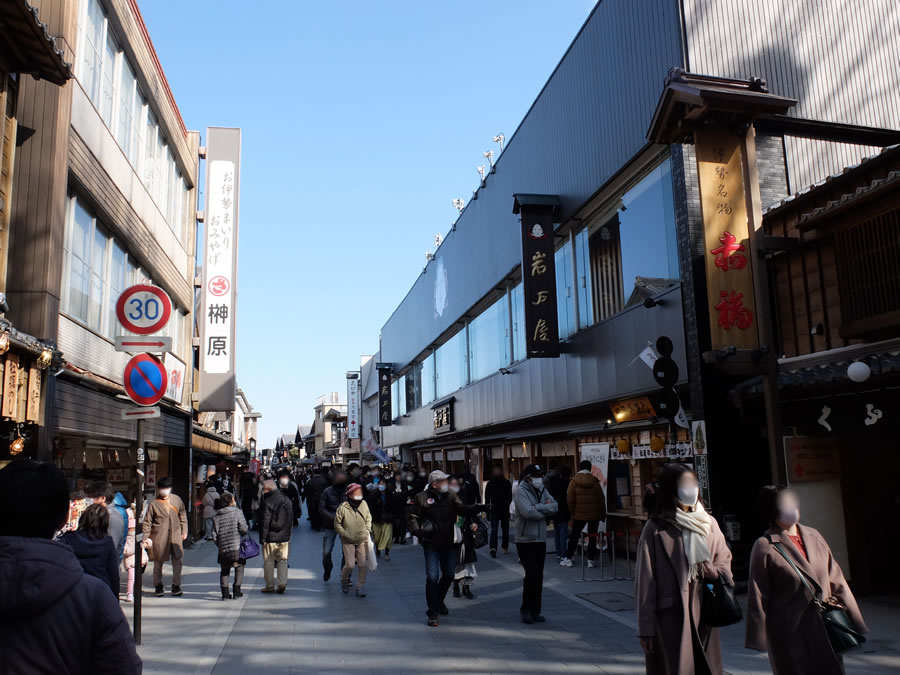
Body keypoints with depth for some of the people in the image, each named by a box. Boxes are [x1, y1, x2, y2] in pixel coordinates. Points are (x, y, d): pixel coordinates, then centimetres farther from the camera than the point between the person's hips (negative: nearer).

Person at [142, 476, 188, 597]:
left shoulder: (177, 499, 4)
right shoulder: (154, 503, -6)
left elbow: (182, 515, 15)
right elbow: (147, 521, -2)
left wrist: (184, 530, 12)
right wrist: (146, 537, -6)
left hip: (175, 535, 2)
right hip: (159, 537, -2)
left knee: (177, 560, 2)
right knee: (158, 562, 9)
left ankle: (176, 586, 12)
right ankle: (158, 586, 25)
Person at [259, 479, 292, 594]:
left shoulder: (268, 502, -15)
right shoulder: (288, 501, 7)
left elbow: (264, 522, -15)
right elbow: (290, 519, 13)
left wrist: (262, 538, -9)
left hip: (271, 538, -6)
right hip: (285, 537, 6)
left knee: (269, 562, 6)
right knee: (283, 561, 12)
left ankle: (270, 585, 12)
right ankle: (282, 583, 6)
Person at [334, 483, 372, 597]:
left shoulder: (364, 504, -6)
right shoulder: (342, 508, -18)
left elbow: (368, 518, 13)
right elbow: (337, 524, -7)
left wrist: (368, 529, 4)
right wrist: (347, 535, -12)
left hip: (362, 540, 3)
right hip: (348, 542, -3)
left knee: (363, 565, 0)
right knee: (350, 565, -7)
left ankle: (360, 587, 15)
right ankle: (344, 581, 25)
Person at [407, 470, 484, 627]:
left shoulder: (450, 497, 4)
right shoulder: (421, 498, -8)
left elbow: (463, 510, -8)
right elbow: (412, 518, -4)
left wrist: (481, 507, -22)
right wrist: (418, 532, -18)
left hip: (448, 543, 5)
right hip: (431, 544, -5)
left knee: (449, 575, 13)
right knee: (432, 576, -9)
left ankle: (439, 601, 39)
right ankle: (432, 612, 2)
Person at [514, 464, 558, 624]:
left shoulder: (542, 490, 10)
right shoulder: (521, 491, -11)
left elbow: (555, 506, -2)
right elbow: (527, 512, -24)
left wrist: (537, 507, -16)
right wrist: (545, 510, -10)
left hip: (541, 539, 6)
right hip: (525, 540, -6)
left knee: (539, 576, 9)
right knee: (532, 573, -12)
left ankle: (535, 610, 20)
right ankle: (526, 609, 5)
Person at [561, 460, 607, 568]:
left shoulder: (574, 481, -4)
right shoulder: (595, 481, 0)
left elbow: (570, 499, -5)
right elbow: (601, 499, 1)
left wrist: (572, 512, 6)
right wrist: (603, 513, 8)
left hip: (579, 514, -1)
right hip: (594, 514, 1)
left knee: (574, 536, 7)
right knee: (592, 536, 9)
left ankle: (568, 559, 6)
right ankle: (591, 560, 9)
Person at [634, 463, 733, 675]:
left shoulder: (709, 523, 6)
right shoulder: (655, 529, -7)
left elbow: (724, 561, 17)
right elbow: (645, 582, -6)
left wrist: (714, 572, -7)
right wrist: (646, 628, -6)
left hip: (705, 614, 4)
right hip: (670, 618, -4)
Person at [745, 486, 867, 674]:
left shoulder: (813, 536, 6)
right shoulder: (765, 547, -10)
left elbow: (835, 579, 10)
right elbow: (758, 596, -8)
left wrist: (854, 620, 7)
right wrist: (758, 637, -8)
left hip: (824, 628, 5)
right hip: (790, 632, -5)